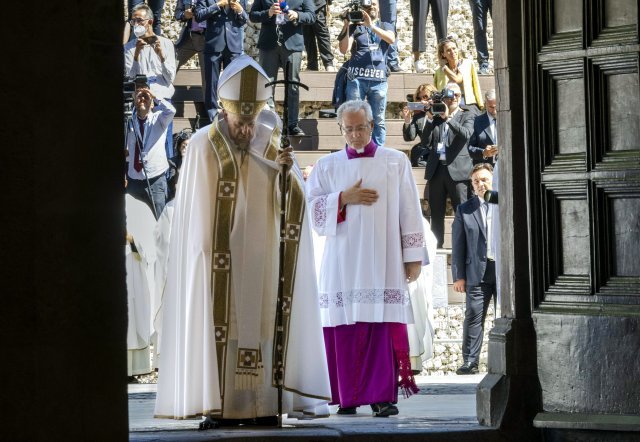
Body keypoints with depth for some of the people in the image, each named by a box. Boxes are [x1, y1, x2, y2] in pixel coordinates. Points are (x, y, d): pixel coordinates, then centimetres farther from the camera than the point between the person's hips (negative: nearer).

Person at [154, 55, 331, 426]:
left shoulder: (273, 142, 5)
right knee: (219, 324, -6)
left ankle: (263, 403, 1)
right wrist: (205, 249, -6)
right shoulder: (204, 145, -2)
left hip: (260, 257, 3)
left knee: (262, 322, -1)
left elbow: (294, 201, -3)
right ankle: (218, 405, -5)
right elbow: (197, 213, 0)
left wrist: (287, 170, -21)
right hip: (219, 256, -2)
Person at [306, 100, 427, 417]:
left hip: (382, 261, -1)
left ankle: (383, 395, -9)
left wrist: (413, 257, 0)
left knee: (384, 326, -8)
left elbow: (409, 210, 5)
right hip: (342, 262, 2)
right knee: (344, 327, -2)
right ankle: (348, 397, 4)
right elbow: (310, 206, 6)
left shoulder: (396, 162, 9)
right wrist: (345, 198, -7)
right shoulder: (327, 166, 13)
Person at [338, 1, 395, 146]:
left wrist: (371, 25, -14)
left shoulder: (385, 26, 18)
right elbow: (344, 49, 1)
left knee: (378, 120, 0)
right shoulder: (354, 27, 13)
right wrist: (346, 26, -5)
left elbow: (391, 39, -5)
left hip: (378, 79, 1)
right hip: (356, 78, -1)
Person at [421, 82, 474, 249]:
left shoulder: (466, 116, 8)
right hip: (436, 170, 3)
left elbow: (466, 134, -12)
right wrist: (430, 119, -4)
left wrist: (448, 118, -16)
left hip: (457, 170, -3)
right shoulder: (435, 117, 14)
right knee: (436, 214, 6)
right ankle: (436, 247, 11)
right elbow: (426, 142, 5)